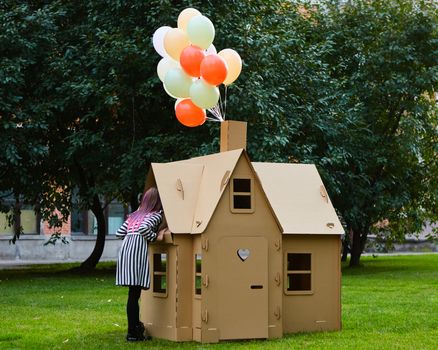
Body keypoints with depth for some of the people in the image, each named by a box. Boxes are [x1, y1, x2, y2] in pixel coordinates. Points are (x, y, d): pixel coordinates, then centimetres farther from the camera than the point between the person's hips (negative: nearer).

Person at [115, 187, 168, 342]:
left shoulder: (134, 215, 24)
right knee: (134, 293, -6)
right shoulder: (157, 214, 4)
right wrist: (156, 237, -1)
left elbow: (119, 233, 23)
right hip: (139, 249, -7)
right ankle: (132, 333, -4)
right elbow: (144, 228, -15)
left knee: (134, 292, 13)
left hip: (125, 248, 7)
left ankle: (135, 325, 21)